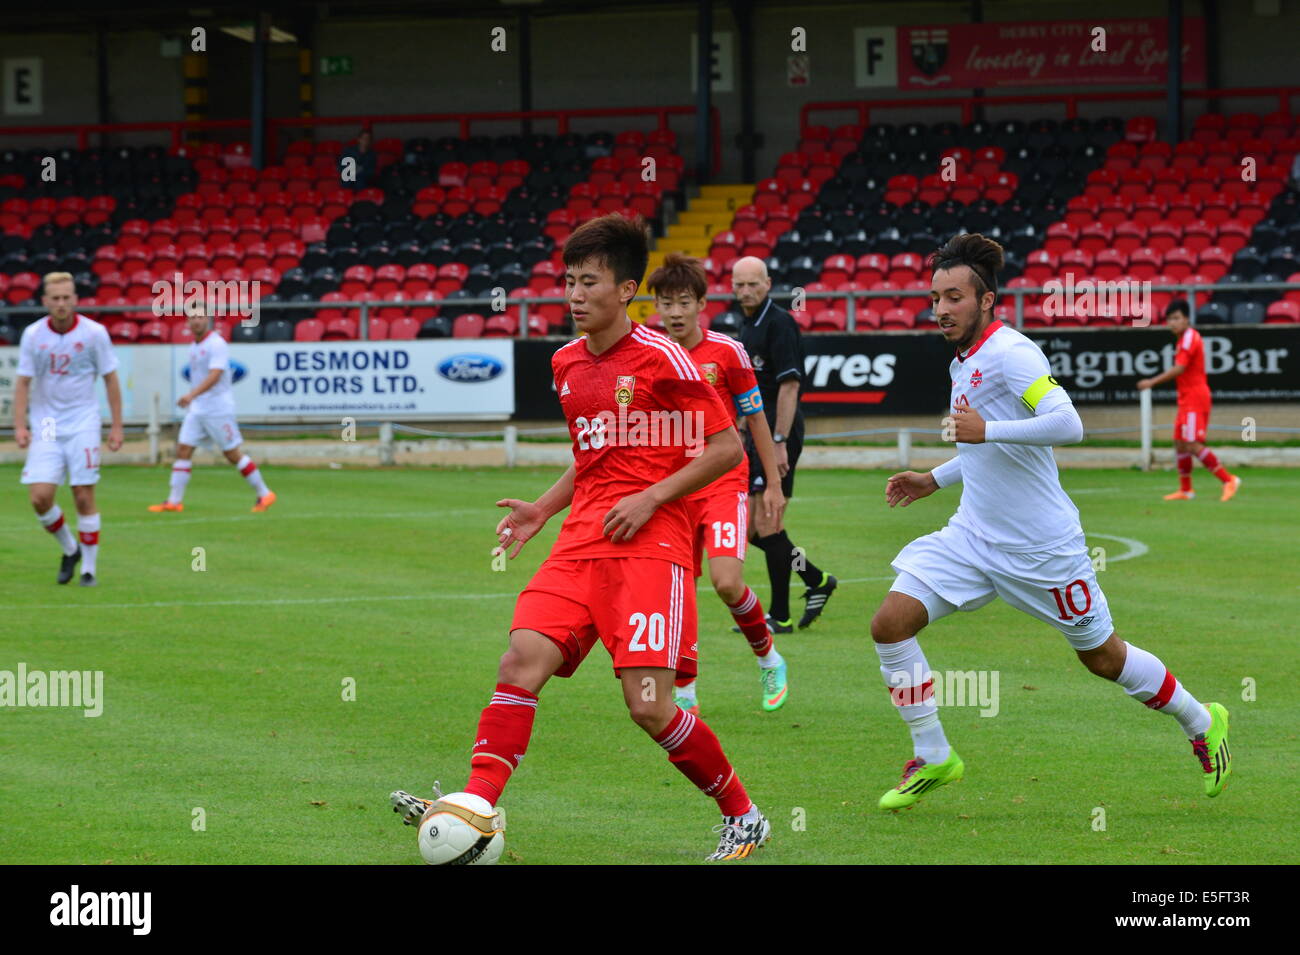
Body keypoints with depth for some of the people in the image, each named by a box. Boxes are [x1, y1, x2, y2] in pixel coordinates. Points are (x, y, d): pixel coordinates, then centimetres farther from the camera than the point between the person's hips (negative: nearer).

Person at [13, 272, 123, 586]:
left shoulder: (94, 333, -6)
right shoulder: (33, 335, -2)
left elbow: (110, 380, 2)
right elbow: (23, 382, 3)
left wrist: (116, 426, 0)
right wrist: (20, 425, -8)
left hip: (83, 424, -2)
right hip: (46, 427, 2)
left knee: (84, 498, -5)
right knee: (40, 497, -9)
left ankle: (89, 568, 9)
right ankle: (69, 550, 17)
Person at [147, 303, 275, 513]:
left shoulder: (216, 344, -15)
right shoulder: (194, 346, 11)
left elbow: (214, 376, -29)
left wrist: (192, 394, -41)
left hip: (218, 408, -8)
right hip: (196, 409, 8)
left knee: (233, 454, -2)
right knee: (183, 450, -1)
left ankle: (264, 494, 9)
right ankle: (174, 501, 0)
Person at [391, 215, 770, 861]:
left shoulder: (661, 359, -6)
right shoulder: (567, 364, 16)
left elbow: (726, 447, -4)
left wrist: (651, 497, -12)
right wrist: (541, 510, 15)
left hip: (650, 541, -6)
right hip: (582, 539, 6)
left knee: (648, 704, -14)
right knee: (522, 659, -14)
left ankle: (742, 816, 5)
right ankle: (475, 806, -18)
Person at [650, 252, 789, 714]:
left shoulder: (727, 351, -5)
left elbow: (755, 417, 4)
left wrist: (773, 484, 5)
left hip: (724, 483, -3)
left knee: (727, 582, -19)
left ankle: (768, 657, 8)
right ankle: (684, 693, 18)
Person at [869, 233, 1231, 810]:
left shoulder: (1010, 353, -18)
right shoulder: (964, 362, 10)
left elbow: (1067, 424, -32)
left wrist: (985, 429, -34)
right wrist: (935, 479, 18)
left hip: (1041, 547, -8)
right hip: (973, 538, 8)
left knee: (1101, 657, 8)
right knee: (890, 623, -10)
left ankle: (1202, 724, 33)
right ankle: (933, 758, 2)